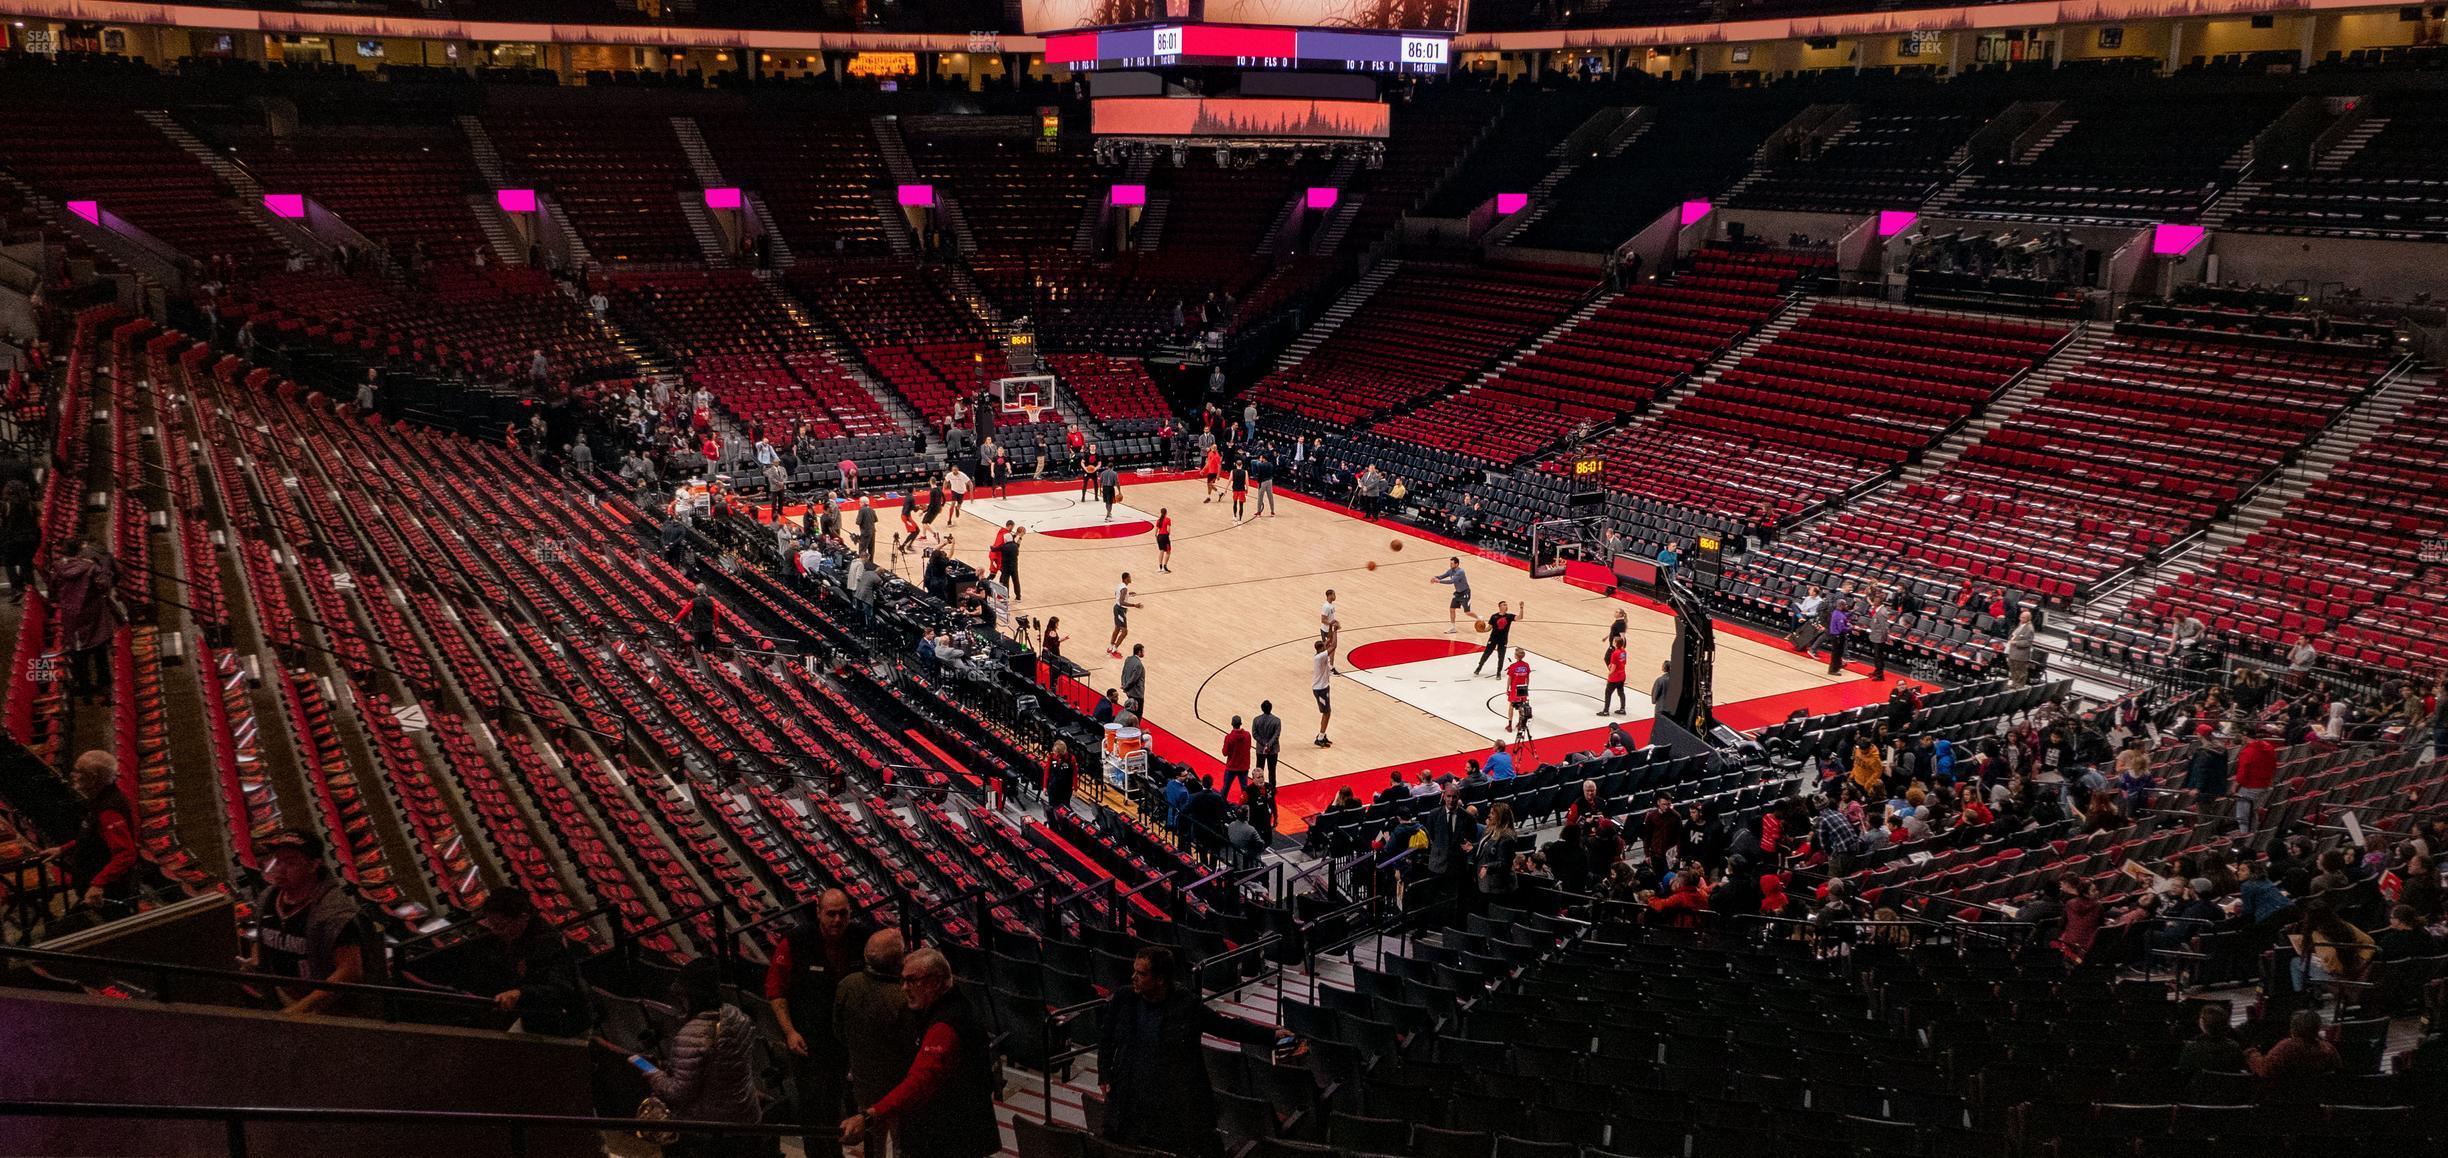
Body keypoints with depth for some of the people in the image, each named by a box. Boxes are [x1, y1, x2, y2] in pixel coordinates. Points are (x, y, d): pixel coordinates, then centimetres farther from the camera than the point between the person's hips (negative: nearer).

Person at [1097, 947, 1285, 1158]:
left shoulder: (1187, 1004, -13)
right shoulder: (1123, 1001, -6)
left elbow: (1227, 1026, -5)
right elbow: (1105, 1037, 11)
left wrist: (1273, 1035, -8)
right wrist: (1104, 1075, 4)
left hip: (1177, 1105, -2)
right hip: (1130, 1102, 2)